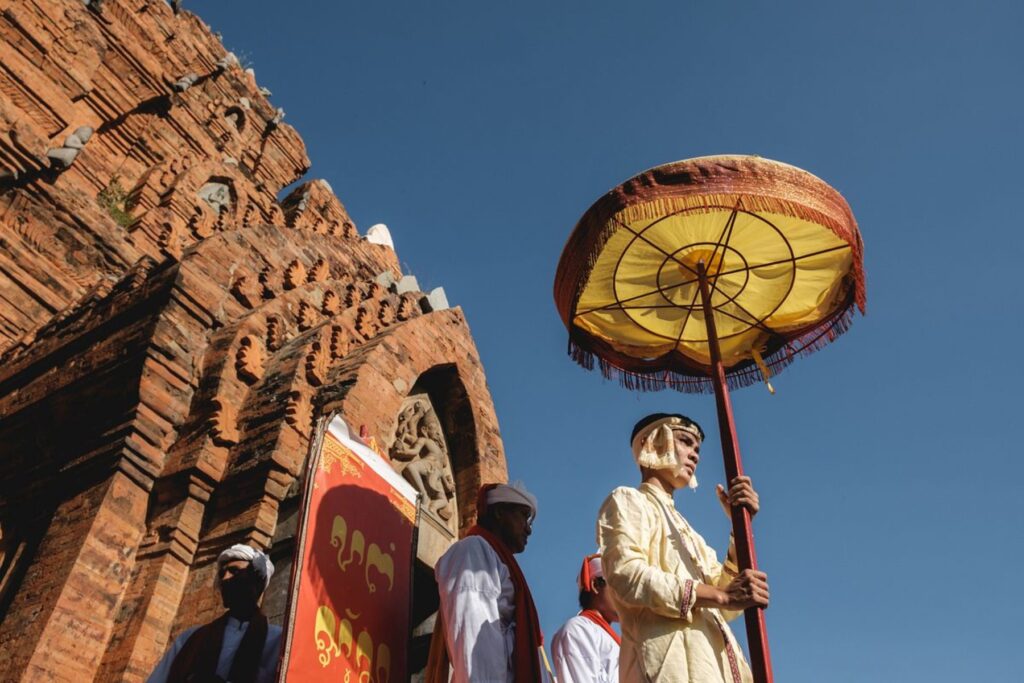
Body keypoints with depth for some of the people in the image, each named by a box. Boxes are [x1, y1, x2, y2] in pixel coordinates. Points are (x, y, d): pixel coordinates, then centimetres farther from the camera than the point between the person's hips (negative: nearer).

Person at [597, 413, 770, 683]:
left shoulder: (685, 529, 28)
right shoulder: (628, 500, 7)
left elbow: (726, 608, 14)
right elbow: (626, 575, -14)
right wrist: (721, 595, -16)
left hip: (712, 661, 7)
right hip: (670, 659, -7)